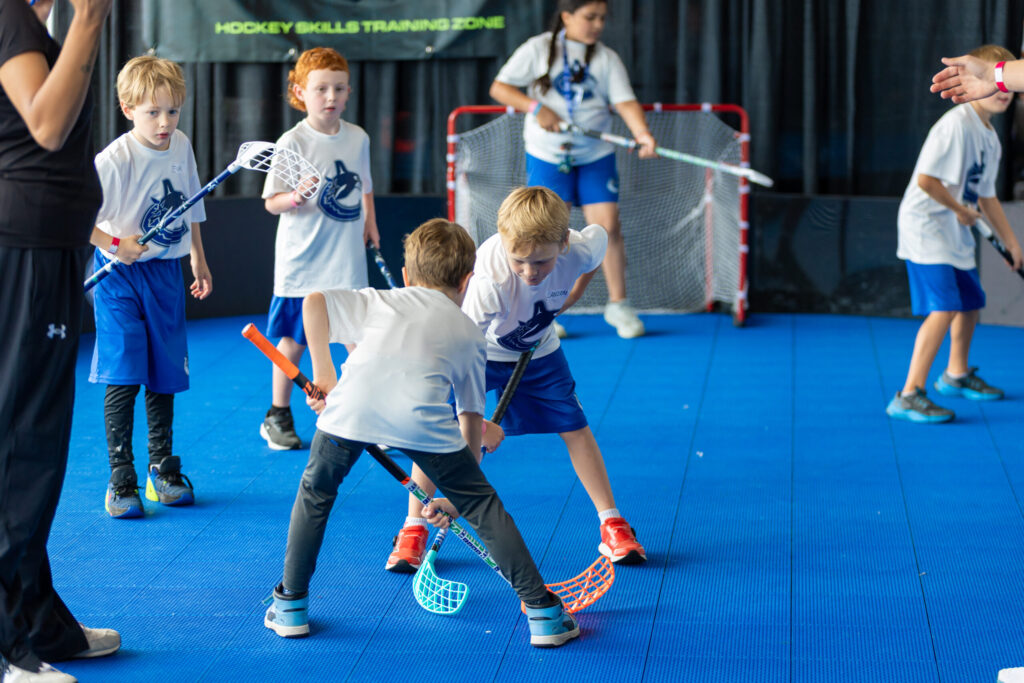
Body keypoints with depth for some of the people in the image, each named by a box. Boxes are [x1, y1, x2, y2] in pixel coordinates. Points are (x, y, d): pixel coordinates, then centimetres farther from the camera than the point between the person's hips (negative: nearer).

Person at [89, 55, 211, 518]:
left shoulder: (182, 147, 2)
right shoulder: (114, 160, -18)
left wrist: (199, 261, 20)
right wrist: (114, 244, -26)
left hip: (166, 273, 5)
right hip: (119, 276, -5)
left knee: (165, 376, 10)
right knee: (122, 378, -8)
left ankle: (163, 470, 21)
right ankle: (121, 479, 0)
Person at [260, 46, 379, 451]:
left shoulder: (358, 138, 4)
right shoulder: (292, 143, -11)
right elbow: (271, 201, -10)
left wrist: (370, 222, 11)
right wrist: (293, 198, -29)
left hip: (348, 261, 4)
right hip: (302, 262, -4)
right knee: (293, 339, 5)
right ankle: (278, 416, 20)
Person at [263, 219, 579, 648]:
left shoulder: (378, 302, 33)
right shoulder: (469, 334, 32)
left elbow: (313, 302, 17)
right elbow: (471, 419, 32)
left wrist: (323, 376, 21)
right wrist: (458, 491, 40)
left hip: (351, 406, 1)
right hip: (422, 418, -1)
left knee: (315, 493, 27)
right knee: (483, 505, 15)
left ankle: (290, 606, 31)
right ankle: (544, 613, 14)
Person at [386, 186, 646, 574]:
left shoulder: (581, 248, -31)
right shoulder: (490, 280, -43)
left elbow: (599, 238, -3)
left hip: (538, 348, 3)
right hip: (479, 349, -3)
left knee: (575, 428, 1)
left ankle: (612, 526, 15)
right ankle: (413, 530, 3)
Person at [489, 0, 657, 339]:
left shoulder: (607, 58, 1)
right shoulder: (538, 49, -4)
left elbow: (625, 102, -8)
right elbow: (499, 88, -4)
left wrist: (642, 133, -27)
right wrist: (536, 108, -18)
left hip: (596, 156, 2)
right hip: (546, 156, -2)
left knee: (609, 226, -5)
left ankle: (618, 304, 9)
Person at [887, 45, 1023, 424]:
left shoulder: (991, 138, 11)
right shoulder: (955, 124, -19)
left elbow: (986, 194, 20)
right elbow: (925, 180, -25)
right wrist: (960, 209, -13)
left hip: (957, 233, 10)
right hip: (925, 226, -10)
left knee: (971, 303, 21)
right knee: (943, 309, -19)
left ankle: (955, 375, 45)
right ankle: (908, 396, -18)